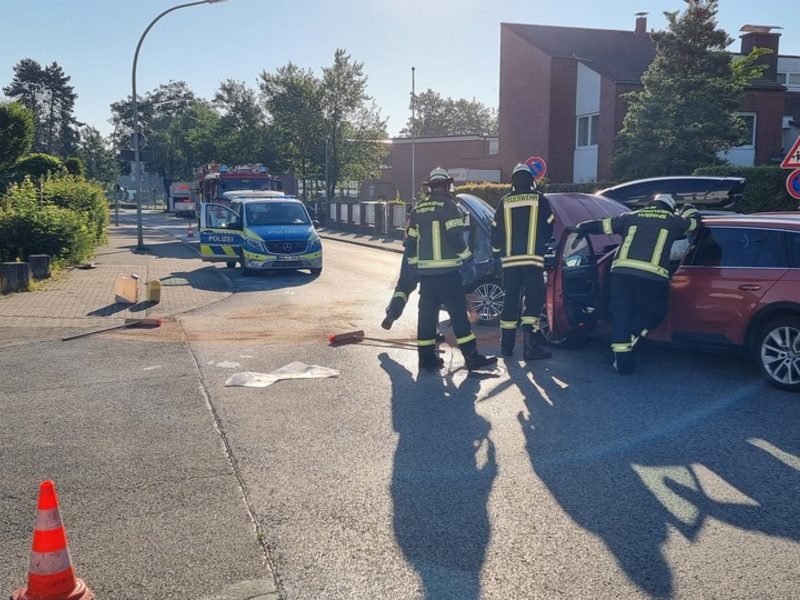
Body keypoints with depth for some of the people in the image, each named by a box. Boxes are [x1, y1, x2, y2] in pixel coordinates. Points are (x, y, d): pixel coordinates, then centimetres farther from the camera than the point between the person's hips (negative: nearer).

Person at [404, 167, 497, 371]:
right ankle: (471, 357, -6)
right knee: (458, 312, -6)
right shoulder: (447, 205, -7)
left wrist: (413, 266, 23)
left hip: (425, 272, 6)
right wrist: (469, 264, -9)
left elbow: (411, 241, 15)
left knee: (427, 313, 10)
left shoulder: (419, 208, 13)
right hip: (446, 271, -6)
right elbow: (455, 238, -15)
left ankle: (426, 357, 12)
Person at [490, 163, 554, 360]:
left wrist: (497, 254, 26)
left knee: (510, 301, 10)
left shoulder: (504, 202, 6)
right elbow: (548, 229, 8)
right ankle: (530, 347, -12)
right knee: (532, 300, -3)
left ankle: (507, 346, 17)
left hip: (510, 259, 3)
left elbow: (496, 232, 10)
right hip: (533, 258, -3)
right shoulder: (540, 200, 1)